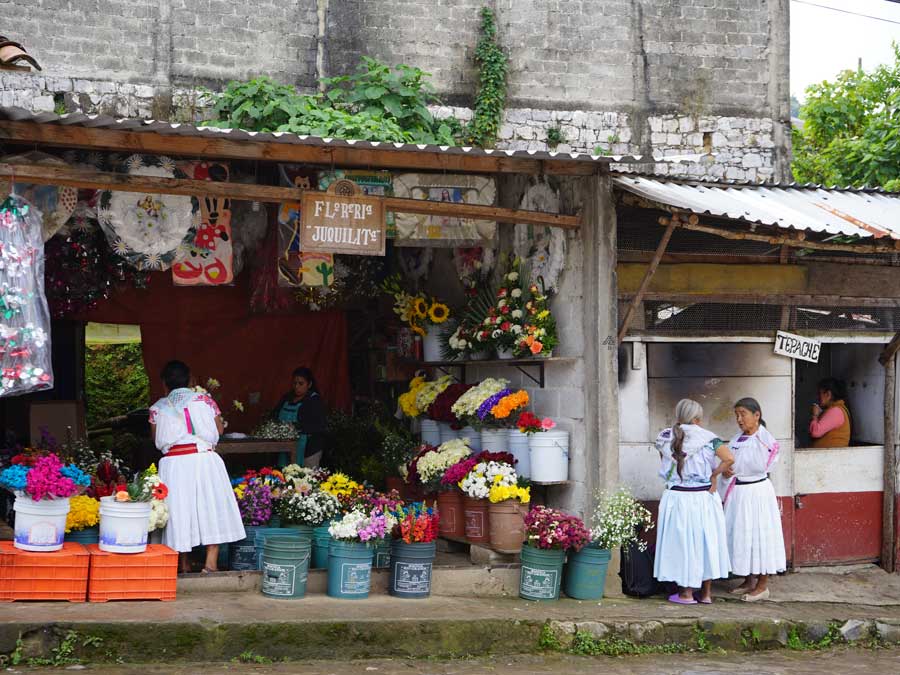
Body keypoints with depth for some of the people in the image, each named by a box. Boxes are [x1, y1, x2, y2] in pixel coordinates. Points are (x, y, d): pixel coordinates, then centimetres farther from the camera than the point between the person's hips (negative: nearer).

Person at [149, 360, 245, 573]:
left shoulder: (158, 408, 7)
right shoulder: (205, 400, 6)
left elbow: (157, 439, 13)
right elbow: (219, 429, 14)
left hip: (173, 462, 1)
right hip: (204, 458, -1)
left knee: (179, 510, 9)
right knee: (212, 508, 4)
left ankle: (184, 564, 15)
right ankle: (210, 562, -2)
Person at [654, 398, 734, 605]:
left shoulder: (665, 438, -3)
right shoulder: (707, 438, -8)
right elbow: (729, 459, -18)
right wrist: (713, 475, -5)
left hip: (677, 497, 0)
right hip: (704, 497, 0)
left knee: (682, 541, 10)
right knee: (706, 541, 13)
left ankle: (686, 593, 15)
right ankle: (705, 593, 21)